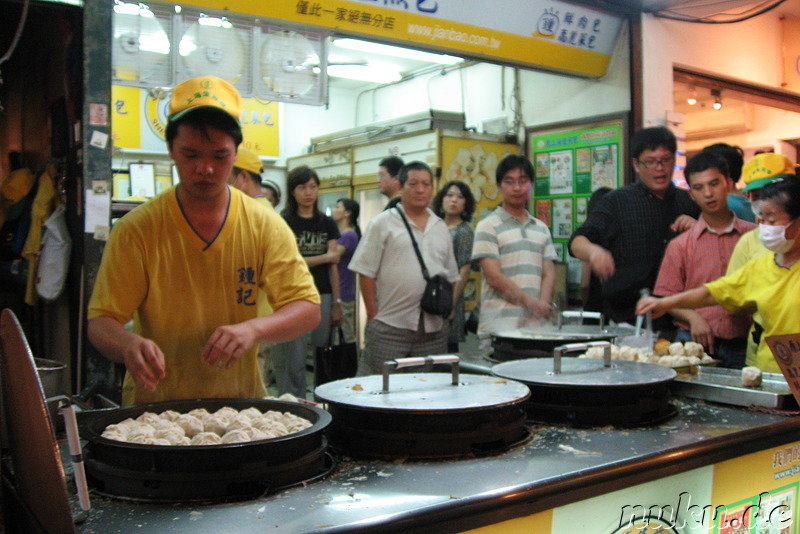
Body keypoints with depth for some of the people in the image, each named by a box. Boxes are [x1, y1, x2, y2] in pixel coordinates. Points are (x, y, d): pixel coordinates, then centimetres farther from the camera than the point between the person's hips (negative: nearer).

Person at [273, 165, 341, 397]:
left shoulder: (327, 224, 13)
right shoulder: (284, 222, 2)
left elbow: (333, 265, 10)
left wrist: (337, 303, 5)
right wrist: (324, 257, -3)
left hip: (323, 295, 3)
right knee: (295, 363, -3)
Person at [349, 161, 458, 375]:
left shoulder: (441, 227, 16)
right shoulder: (383, 223, 1)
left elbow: (451, 277, 20)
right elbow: (366, 273, -3)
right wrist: (373, 316, -6)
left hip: (433, 329, 5)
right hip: (389, 327, -4)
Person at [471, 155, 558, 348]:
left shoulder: (541, 228, 18)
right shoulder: (488, 227, 1)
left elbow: (549, 274, 11)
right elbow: (493, 276, -7)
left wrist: (542, 306, -7)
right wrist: (530, 302, -14)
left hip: (536, 325, 5)